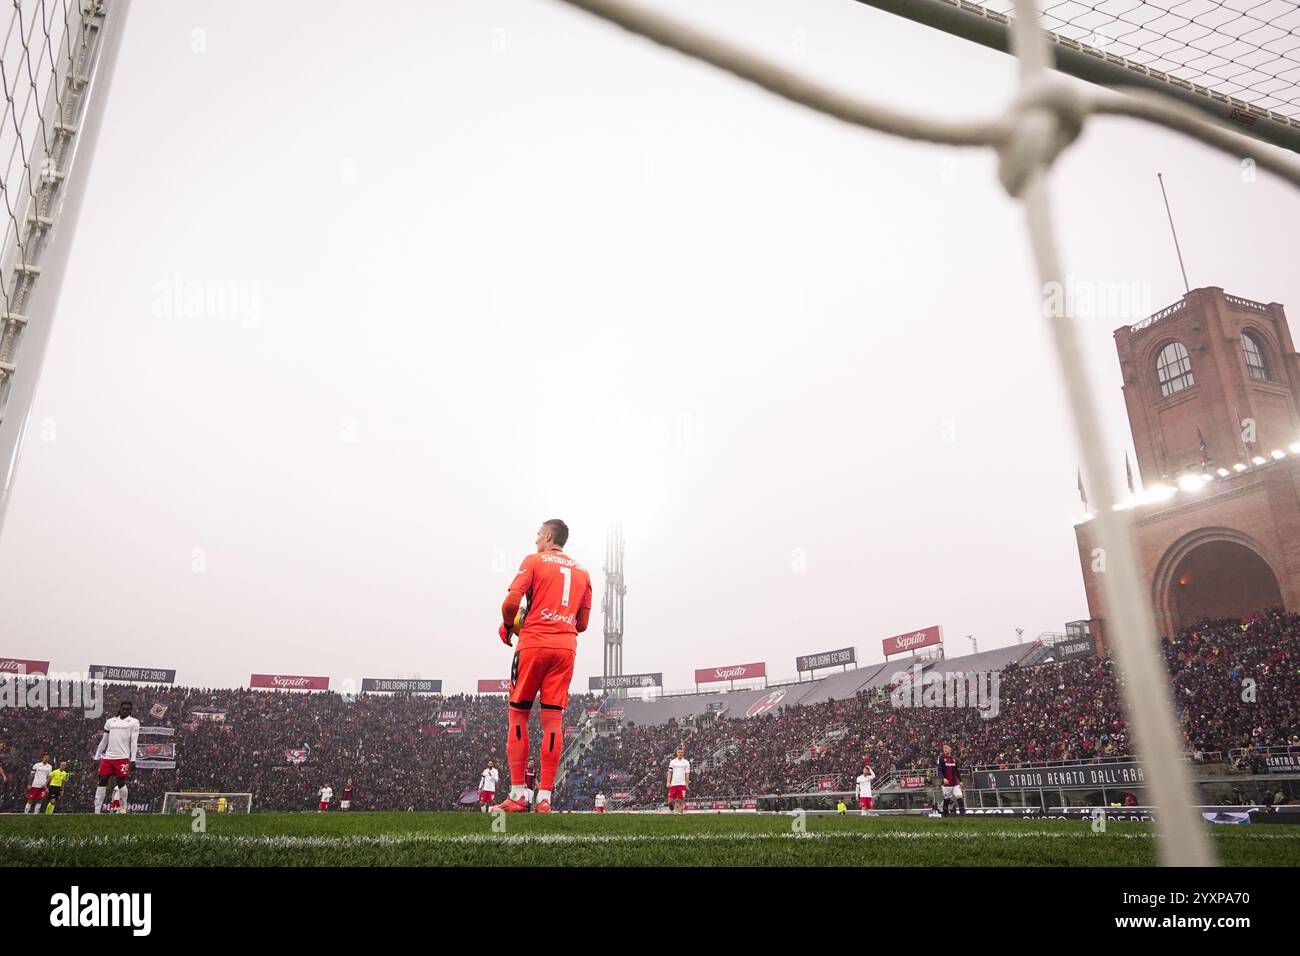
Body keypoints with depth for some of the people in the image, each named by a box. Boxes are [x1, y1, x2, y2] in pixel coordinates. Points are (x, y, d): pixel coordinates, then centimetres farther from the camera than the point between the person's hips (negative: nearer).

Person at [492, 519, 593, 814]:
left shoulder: (534, 561, 5)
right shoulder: (582, 571, 19)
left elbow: (511, 602, -7)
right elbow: (582, 623, 16)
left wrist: (507, 627, 11)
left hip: (533, 643, -4)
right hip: (566, 647, 4)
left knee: (518, 714, 4)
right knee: (553, 718, 2)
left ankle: (517, 795, 1)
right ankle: (544, 798, 0)